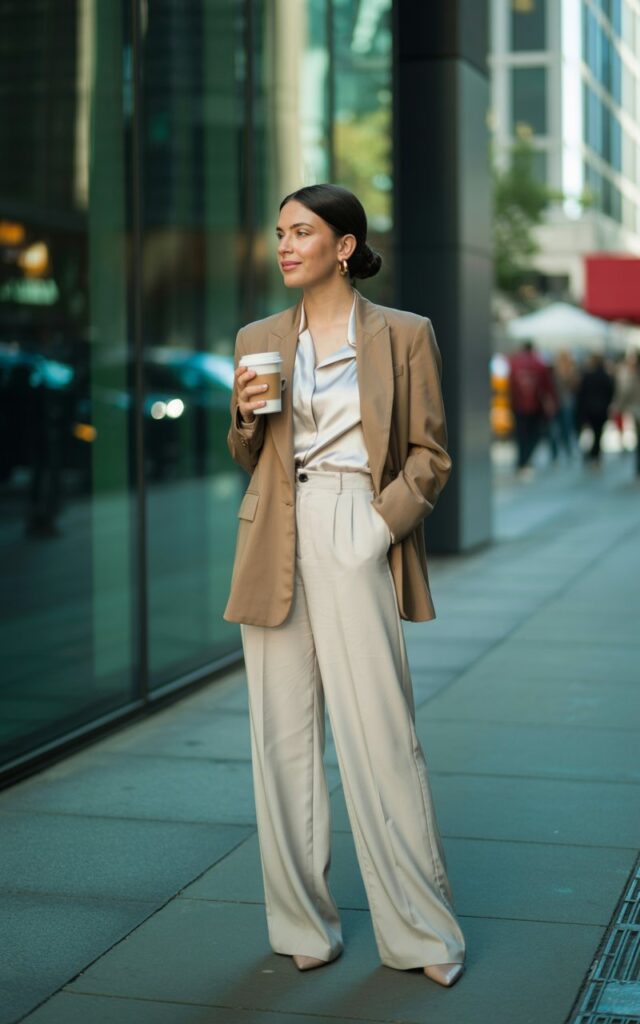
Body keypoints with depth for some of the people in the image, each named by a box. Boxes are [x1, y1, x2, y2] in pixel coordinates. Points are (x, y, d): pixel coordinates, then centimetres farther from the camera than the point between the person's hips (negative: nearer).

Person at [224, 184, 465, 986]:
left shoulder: (403, 335, 3)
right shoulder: (258, 340, 13)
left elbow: (431, 454, 3)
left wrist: (384, 521, -11)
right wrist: (249, 417, -2)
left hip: (356, 538, -4)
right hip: (276, 548, 4)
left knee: (378, 735, -5)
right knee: (283, 734, 5)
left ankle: (422, 931, 8)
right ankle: (301, 925, 17)